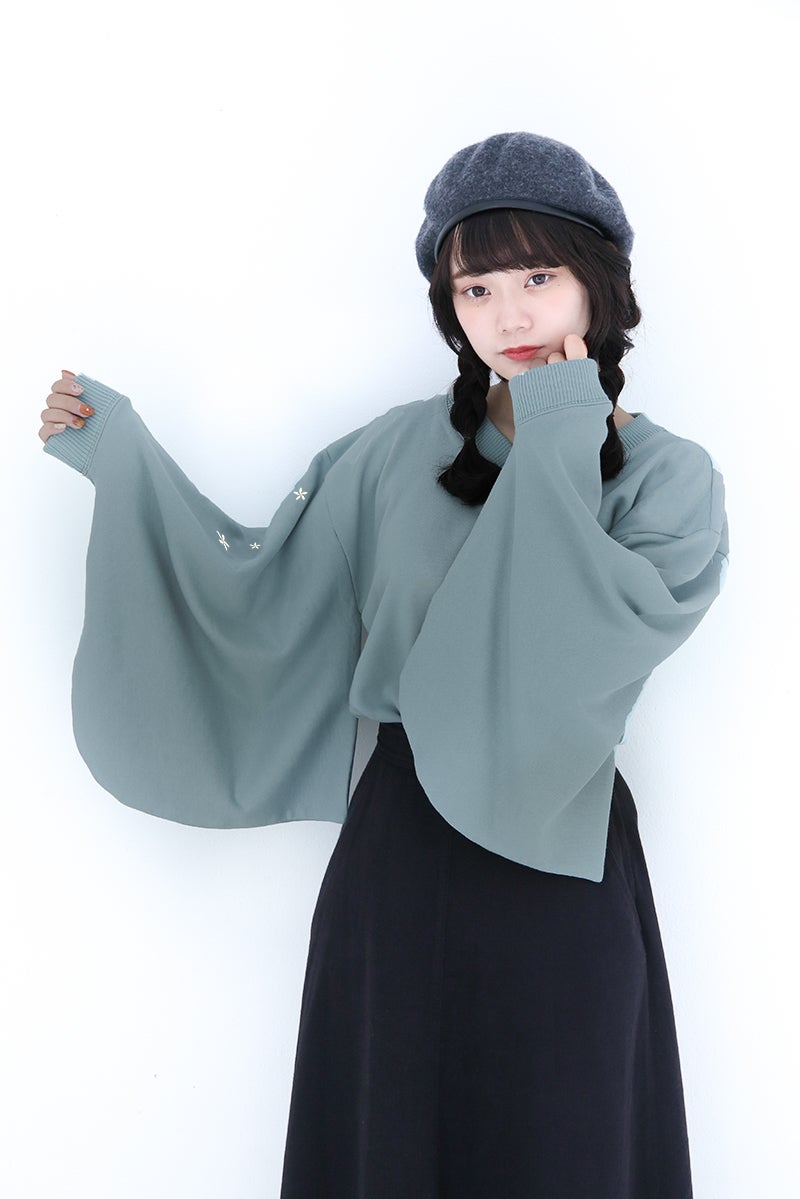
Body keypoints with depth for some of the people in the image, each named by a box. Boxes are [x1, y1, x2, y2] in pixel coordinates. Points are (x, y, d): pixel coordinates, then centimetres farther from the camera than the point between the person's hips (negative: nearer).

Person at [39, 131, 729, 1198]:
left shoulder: (670, 478, -5)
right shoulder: (400, 452, 0)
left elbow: (597, 642, -21)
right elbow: (260, 590, 0)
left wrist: (555, 455, -14)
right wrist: (120, 452, -3)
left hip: (558, 865, -1)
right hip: (397, 849, 2)